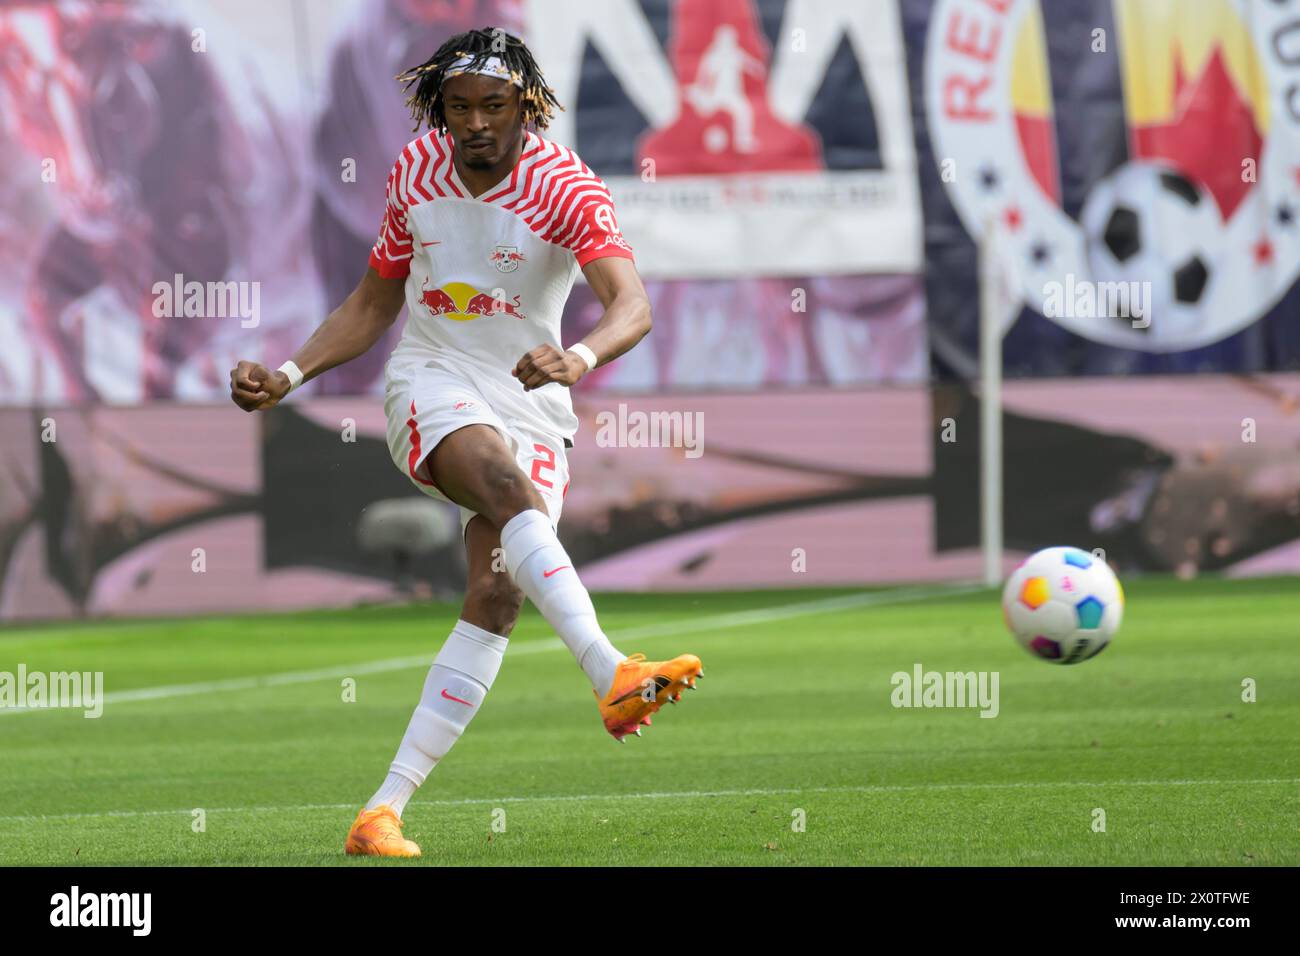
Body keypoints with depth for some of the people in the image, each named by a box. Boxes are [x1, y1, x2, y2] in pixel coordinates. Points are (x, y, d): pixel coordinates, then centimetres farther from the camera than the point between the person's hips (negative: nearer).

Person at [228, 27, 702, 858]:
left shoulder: (564, 187, -11)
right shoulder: (416, 172, 2)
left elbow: (632, 305, -27)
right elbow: (373, 305, 15)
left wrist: (582, 358, -48)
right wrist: (288, 376, 3)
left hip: (530, 401, 0)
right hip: (430, 384, 0)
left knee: (496, 596, -16)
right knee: (510, 488, -33)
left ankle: (385, 809, -15)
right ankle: (611, 676, -52)